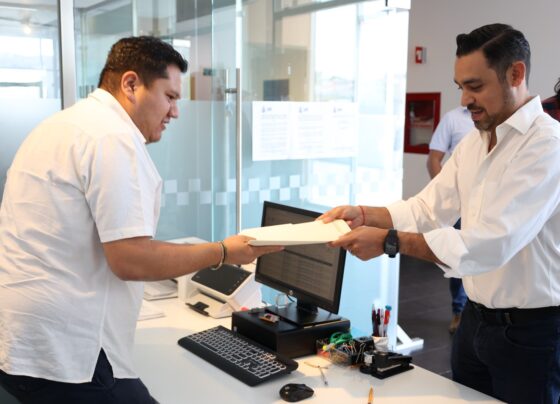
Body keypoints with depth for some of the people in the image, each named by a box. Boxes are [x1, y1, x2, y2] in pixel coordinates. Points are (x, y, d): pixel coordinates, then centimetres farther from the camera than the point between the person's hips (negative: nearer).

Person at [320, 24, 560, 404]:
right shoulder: (472, 143, 6)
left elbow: (490, 244, -29)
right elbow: (427, 208, 4)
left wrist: (389, 242, -29)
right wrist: (364, 214, -11)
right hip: (476, 318, 7)